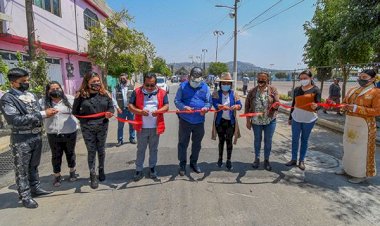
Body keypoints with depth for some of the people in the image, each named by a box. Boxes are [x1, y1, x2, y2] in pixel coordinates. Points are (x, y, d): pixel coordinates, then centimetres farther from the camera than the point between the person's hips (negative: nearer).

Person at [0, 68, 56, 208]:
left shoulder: (31, 95, 9)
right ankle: (25, 196, 19)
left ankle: (35, 188, 35)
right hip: (21, 139, -6)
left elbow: (39, 112, 14)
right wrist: (43, 114, -26)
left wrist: (48, 112, -11)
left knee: (34, 165, 20)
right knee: (22, 169, 7)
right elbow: (15, 120, -23)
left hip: (37, 136, 6)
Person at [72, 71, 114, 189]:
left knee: (101, 150, 16)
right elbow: (75, 111, 1)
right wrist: (84, 120, -6)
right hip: (87, 129, -2)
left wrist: (109, 113, -14)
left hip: (102, 127, 2)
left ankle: (101, 170, 37)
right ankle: (93, 176, 19)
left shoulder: (104, 94, -2)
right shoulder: (81, 95, -7)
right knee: (91, 151, 6)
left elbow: (111, 107, 6)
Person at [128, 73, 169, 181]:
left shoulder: (162, 93, 0)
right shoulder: (137, 92, -3)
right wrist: (140, 111, -23)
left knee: (154, 149, 15)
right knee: (140, 149, 11)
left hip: (156, 127, 1)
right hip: (141, 127, -1)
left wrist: (158, 111, -22)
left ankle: (152, 168, 32)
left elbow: (166, 106, -2)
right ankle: (139, 170, 23)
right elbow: (130, 106, -4)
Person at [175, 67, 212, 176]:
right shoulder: (183, 86, -1)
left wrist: (206, 108, -16)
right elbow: (177, 101, -2)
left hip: (199, 121, 2)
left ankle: (194, 162, 34)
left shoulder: (205, 88, 5)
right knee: (183, 143, 5)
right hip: (185, 120, -2)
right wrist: (184, 107, -22)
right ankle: (182, 164, 21)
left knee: (197, 144, 15)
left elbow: (209, 102, 7)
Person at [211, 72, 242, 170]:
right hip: (220, 121, 0)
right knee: (221, 140, 13)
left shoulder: (234, 94, 1)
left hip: (231, 121, 0)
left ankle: (228, 160, 16)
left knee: (229, 141, 3)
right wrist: (222, 107, -41)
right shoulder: (216, 94, -3)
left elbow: (239, 105, -8)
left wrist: (236, 106, -32)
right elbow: (215, 104, -21)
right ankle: (220, 158, 31)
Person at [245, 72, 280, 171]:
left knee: (268, 141, 9)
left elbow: (277, 102, -8)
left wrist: (275, 105, -33)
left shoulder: (273, 90, -5)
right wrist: (248, 121, -3)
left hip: (270, 120, 0)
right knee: (257, 139, 15)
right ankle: (257, 158, 32)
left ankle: (266, 160, 26)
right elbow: (247, 107, -2)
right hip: (256, 121, 1)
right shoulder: (252, 92, -4)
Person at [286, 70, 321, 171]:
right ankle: (293, 159, 17)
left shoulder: (316, 90, -6)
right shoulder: (297, 89, 5)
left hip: (309, 119, -3)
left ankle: (302, 161, 18)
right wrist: (290, 117, 13)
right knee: (294, 139, 6)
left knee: (304, 139, 8)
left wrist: (315, 107, -35)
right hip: (296, 118, 3)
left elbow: (318, 105, -11)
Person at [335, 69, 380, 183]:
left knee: (361, 150, 1)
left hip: (364, 125, -6)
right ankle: (347, 168, 29)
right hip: (349, 123, 6)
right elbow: (344, 103, 15)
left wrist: (357, 108, -22)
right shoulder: (352, 90, 10)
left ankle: (361, 174, 12)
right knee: (349, 147, 15)